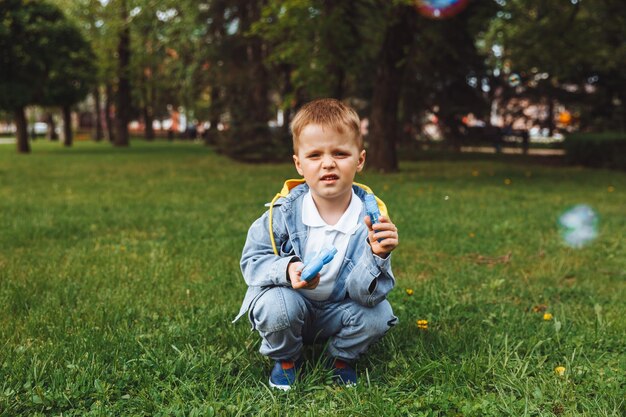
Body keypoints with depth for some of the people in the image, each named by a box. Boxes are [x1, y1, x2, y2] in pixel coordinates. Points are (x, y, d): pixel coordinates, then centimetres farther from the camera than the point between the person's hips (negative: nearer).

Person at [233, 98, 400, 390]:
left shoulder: (371, 216, -19)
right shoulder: (285, 210, -18)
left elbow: (365, 294, -21)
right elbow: (252, 260, -13)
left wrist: (376, 256, -41)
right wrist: (286, 269, -33)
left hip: (337, 312, 1)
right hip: (292, 303, -1)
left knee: (378, 314, -23)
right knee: (276, 303, -32)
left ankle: (342, 358, 10)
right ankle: (285, 358, 3)